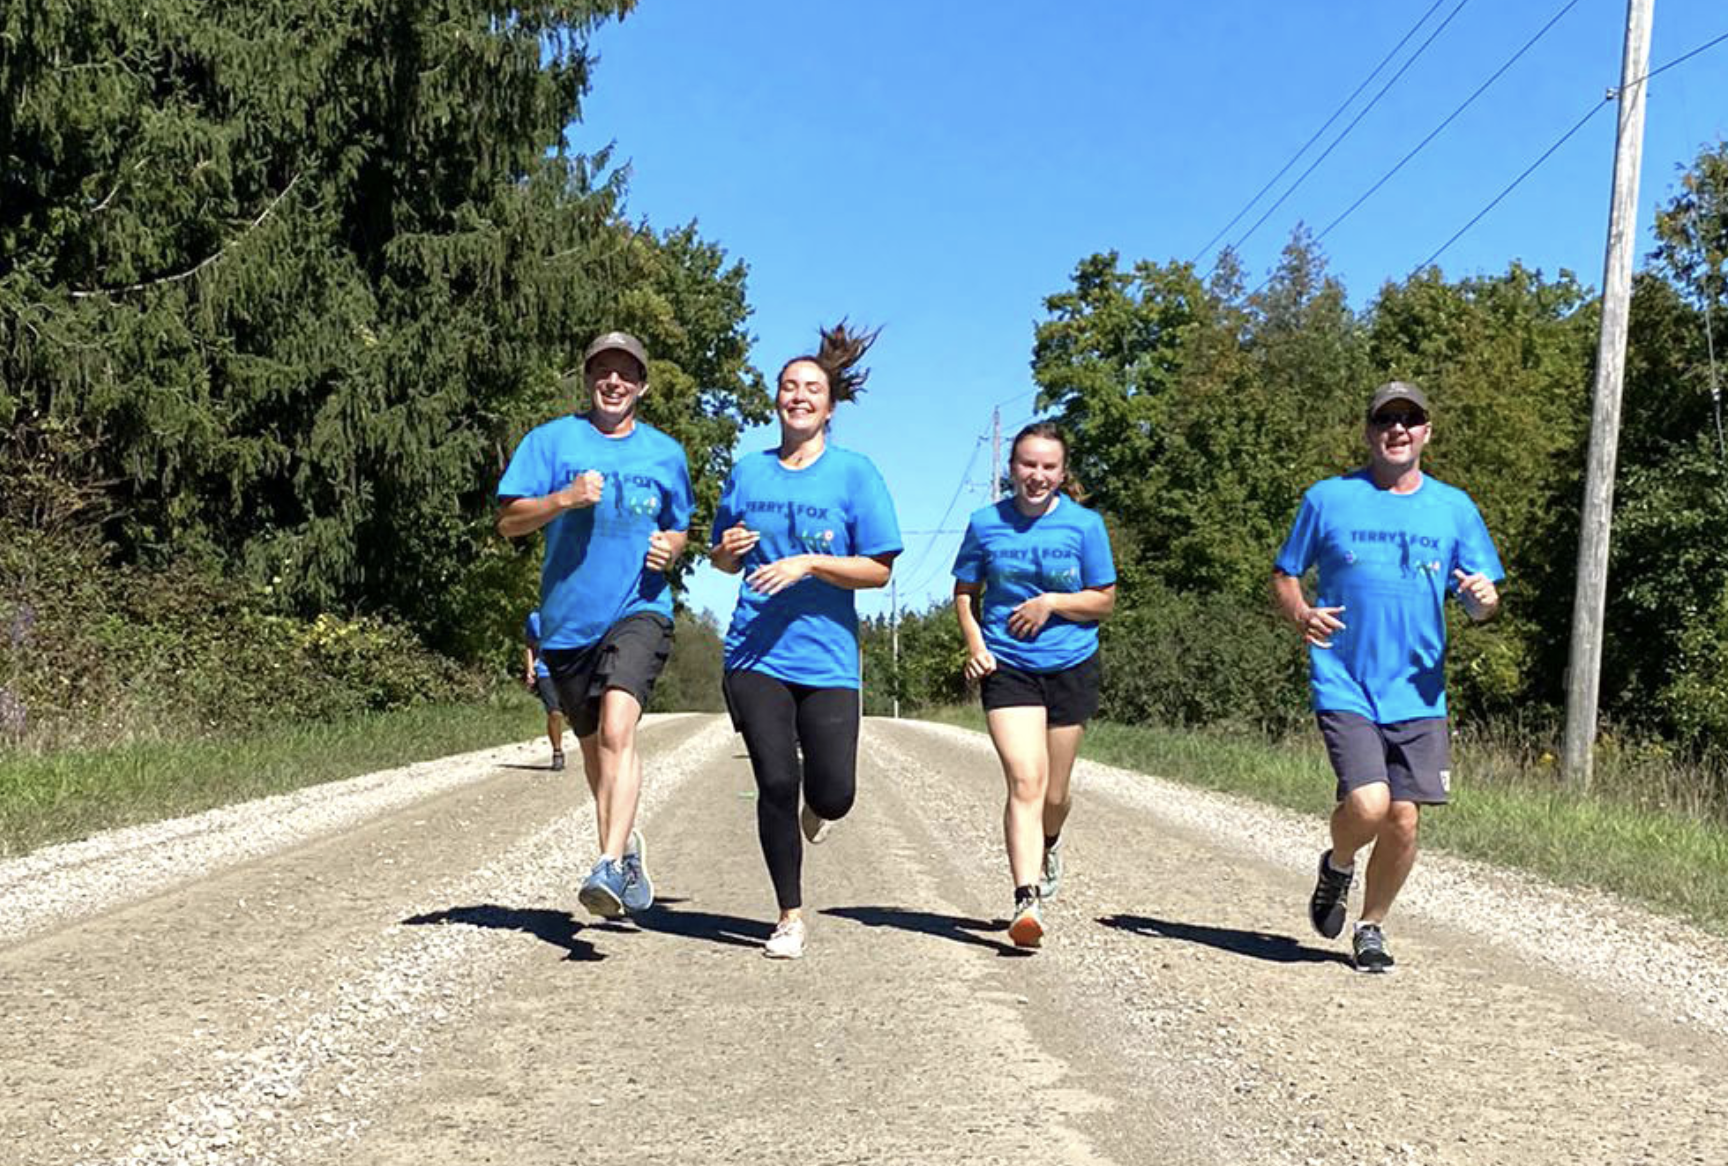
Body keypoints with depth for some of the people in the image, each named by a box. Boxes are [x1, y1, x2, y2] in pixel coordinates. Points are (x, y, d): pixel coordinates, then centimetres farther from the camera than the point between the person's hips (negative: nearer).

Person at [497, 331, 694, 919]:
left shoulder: (666, 452, 12)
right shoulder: (551, 440, 5)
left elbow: (679, 528, 24)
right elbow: (508, 521, -1)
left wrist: (670, 547, 0)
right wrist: (564, 499, -18)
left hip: (639, 610, -1)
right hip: (566, 618, 2)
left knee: (617, 727, -24)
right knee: (593, 745, 14)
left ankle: (611, 866, -29)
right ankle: (627, 844, 37)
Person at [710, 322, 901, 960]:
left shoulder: (854, 472, 1)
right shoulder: (748, 471, 10)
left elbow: (878, 570, -3)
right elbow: (724, 562, 20)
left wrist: (810, 564, -16)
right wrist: (728, 549, -3)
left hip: (827, 658, -1)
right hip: (755, 654, 2)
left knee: (833, 796, -4)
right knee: (776, 783, -4)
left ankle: (813, 808, 36)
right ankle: (790, 915, 15)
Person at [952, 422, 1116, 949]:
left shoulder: (1085, 524, -2)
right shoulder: (986, 524, 0)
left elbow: (1104, 600, 2)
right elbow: (965, 592, 11)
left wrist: (1053, 602, -14)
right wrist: (974, 643, -5)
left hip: (1071, 667, 1)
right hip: (1006, 668, -1)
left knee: (1055, 791, 12)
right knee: (1025, 781, -16)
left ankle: (1049, 845, 46)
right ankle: (1027, 899, -19)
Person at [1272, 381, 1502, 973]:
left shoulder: (1454, 507, 9)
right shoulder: (1328, 498, 3)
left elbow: (1480, 603, 12)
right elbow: (1283, 575, 10)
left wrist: (1484, 598, -12)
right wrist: (1301, 613, -12)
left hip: (1418, 693, 3)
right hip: (1344, 686, -2)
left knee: (1403, 821, 1)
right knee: (1367, 804, -19)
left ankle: (1371, 927, 26)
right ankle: (1337, 867, 17)